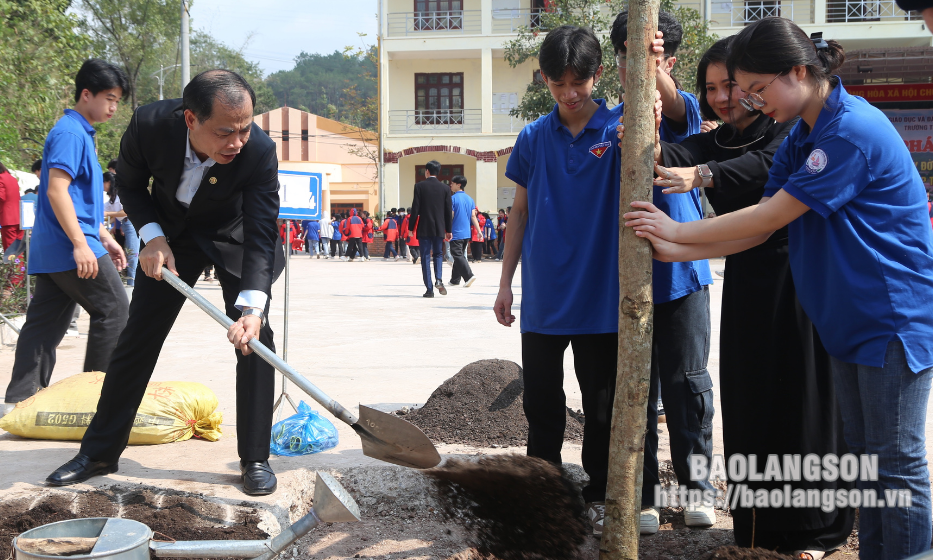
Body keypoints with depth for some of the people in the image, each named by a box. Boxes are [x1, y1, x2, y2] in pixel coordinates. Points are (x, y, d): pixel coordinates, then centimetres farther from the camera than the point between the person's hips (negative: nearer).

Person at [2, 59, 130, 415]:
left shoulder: (81, 133, 20)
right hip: (69, 246, -10)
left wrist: (105, 238, 25)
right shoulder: (70, 133, -12)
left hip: (50, 250, 10)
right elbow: (56, 190, -21)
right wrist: (81, 244, -24)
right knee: (113, 309, -2)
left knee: (45, 321, 8)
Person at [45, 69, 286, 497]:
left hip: (233, 234, -1)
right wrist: (152, 236, -22)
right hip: (169, 232, 2)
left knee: (254, 338, -12)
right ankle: (99, 452, 16)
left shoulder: (259, 151, -34)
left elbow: (261, 234, -34)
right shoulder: (149, 124, -29)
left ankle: (255, 459, 0)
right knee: (138, 337, 3)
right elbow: (129, 183, -8)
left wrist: (251, 307, -47)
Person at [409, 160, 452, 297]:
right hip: (439, 228, 2)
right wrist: (448, 230, 12)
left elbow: (415, 208, -7)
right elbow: (449, 210, 5)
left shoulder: (419, 186, -5)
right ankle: (438, 279, -6)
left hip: (424, 228, -2)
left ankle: (429, 289, -1)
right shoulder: (445, 188, 3)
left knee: (425, 257, 2)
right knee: (438, 254, 17)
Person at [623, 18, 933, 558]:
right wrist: (676, 251, -3)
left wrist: (679, 231, -11)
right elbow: (761, 227, 6)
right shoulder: (799, 141, 9)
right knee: (865, 457, 14)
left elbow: (772, 214, -19)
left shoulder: (855, 130, -21)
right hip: (848, 320, 9)